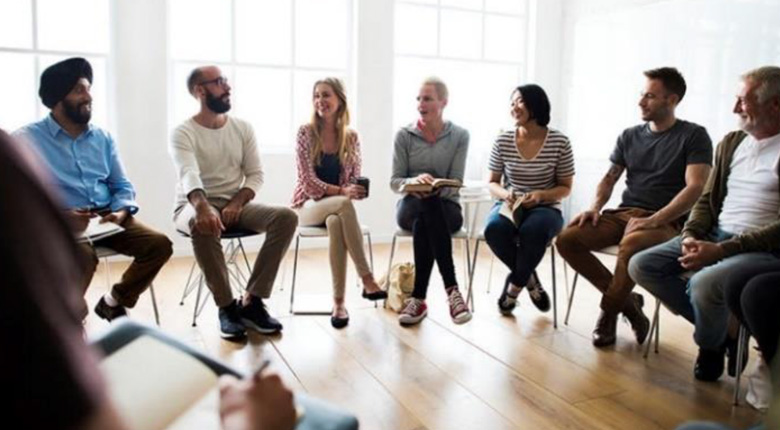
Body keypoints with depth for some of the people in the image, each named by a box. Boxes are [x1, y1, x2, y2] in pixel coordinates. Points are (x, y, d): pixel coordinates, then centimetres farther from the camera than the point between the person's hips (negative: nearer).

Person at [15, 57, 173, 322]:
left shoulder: (102, 137, 15)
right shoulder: (27, 139, 1)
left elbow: (123, 186, 13)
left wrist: (121, 212, -9)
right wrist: (59, 215, -21)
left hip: (106, 218, 5)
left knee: (159, 244, -17)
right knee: (83, 256, -37)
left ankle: (114, 302, 6)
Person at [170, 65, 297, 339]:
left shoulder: (243, 128, 8)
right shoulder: (183, 133, -7)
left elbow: (256, 174, 5)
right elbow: (189, 175, -26)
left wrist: (238, 202, -16)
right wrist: (202, 207, -48)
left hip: (235, 204, 4)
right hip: (194, 206, -4)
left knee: (287, 217, -22)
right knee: (203, 225, -41)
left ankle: (252, 302, -20)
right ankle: (227, 307, -23)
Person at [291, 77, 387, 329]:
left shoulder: (351, 137, 4)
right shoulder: (306, 132, -4)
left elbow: (355, 180, 7)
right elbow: (307, 179, -11)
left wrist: (355, 190, -18)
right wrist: (341, 192, -24)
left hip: (337, 207, 2)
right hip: (309, 205, -2)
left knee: (335, 223, -37)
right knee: (344, 205, -37)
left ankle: (339, 302, -33)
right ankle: (367, 280, -35)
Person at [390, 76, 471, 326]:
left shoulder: (459, 136, 3)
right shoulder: (404, 135, 4)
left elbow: (455, 183, -3)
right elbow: (394, 182, 0)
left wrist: (437, 188, -26)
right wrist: (414, 181, -23)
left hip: (446, 207, 0)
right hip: (410, 206, 0)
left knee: (423, 223, -37)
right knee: (428, 204, -38)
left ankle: (419, 298, -34)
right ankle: (451, 290, -42)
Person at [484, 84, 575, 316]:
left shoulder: (559, 142, -6)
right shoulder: (503, 141, -1)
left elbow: (565, 188, 2)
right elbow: (492, 182, 8)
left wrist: (541, 195, -19)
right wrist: (504, 194, -15)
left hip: (545, 208, -2)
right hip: (509, 206, 2)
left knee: (533, 231, -37)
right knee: (494, 228, -33)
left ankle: (514, 286, -9)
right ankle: (529, 279, -6)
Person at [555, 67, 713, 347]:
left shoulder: (694, 136, 0)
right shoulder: (630, 136, 16)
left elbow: (695, 187, -11)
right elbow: (610, 178, 17)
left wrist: (654, 220, -23)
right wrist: (595, 207, -4)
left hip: (667, 221, -5)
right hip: (623, 213, 6)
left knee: (631, 244, -40)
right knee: (566, 239, -17)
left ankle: (609, 310, -14)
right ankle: (626, 301, -6)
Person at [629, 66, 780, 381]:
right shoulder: (731, 143, 13)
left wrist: (720, 250, -23)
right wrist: (690, 236, -4)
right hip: (715, 236, 8)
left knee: (704, 283, -35)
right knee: (641, 265, -6)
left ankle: (710, 347, 2)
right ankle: (721, 330, 3)